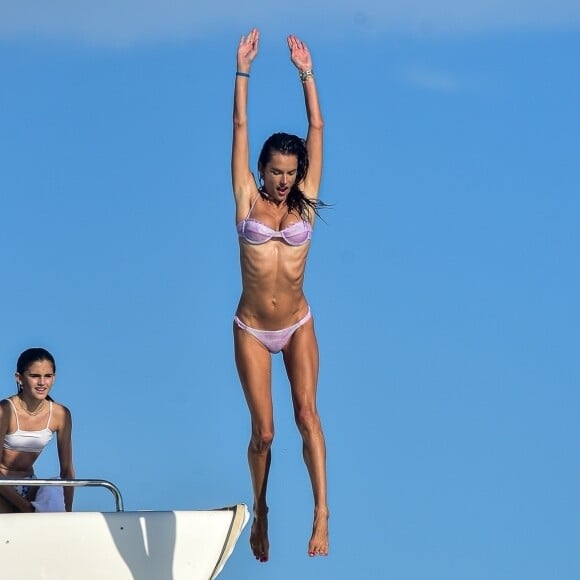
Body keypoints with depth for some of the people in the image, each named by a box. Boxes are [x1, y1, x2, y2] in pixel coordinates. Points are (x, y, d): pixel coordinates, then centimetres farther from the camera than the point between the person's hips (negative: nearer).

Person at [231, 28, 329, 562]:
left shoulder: (304, 202, 0)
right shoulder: (248, 200, -2)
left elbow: (316, 130, -1)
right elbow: (240, 129, -4)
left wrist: (306, 74, -4)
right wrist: (243, 72, -7)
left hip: (298, 326, 0)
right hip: (252, 331, 0)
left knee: (307, 412, -17)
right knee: (263, 431, 1)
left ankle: (321, 512, -22)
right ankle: (261, 516, 21)